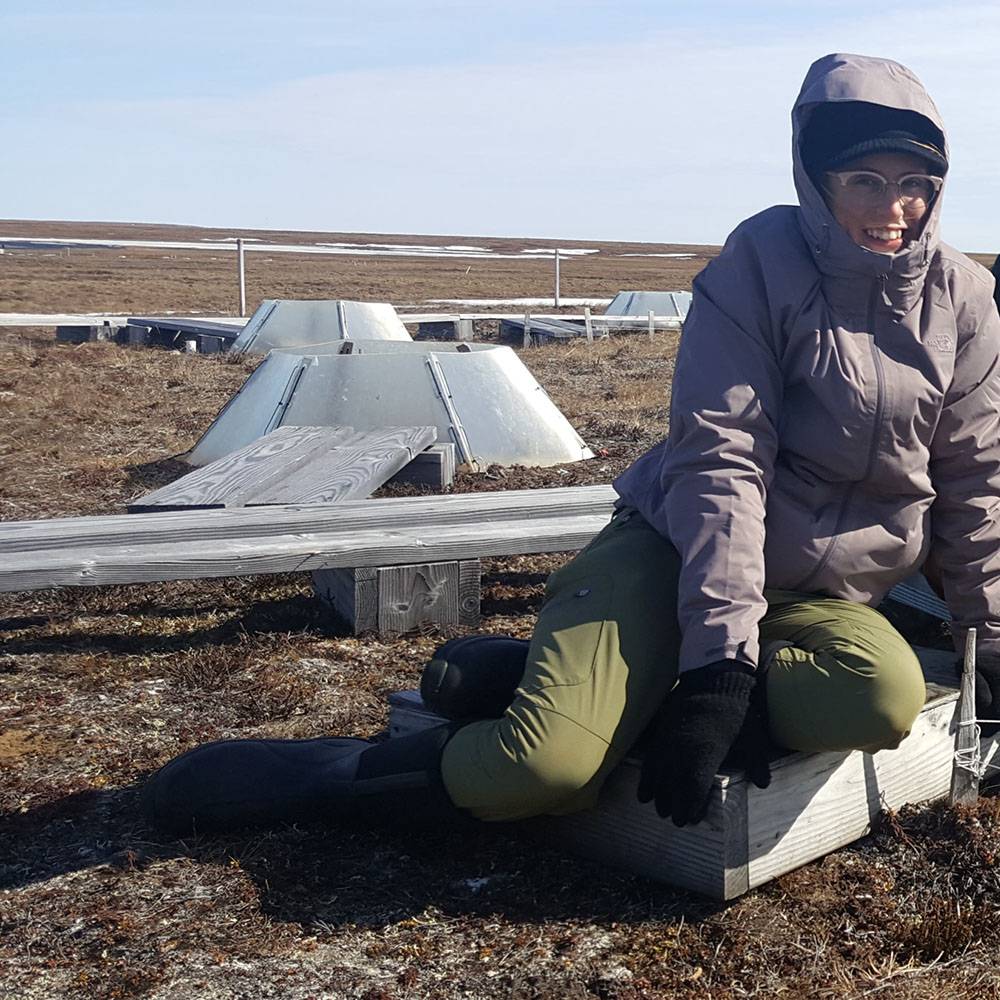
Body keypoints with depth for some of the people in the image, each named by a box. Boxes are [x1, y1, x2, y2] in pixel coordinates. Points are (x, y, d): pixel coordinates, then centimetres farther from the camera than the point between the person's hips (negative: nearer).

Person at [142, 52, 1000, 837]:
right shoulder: (762, 264, -10)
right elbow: (721, 459, -18)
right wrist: (723, 655, -26)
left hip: (817, 597, 5)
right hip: (678, 553, -5)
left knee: (886, 699, -32)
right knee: (548, 765, -30)